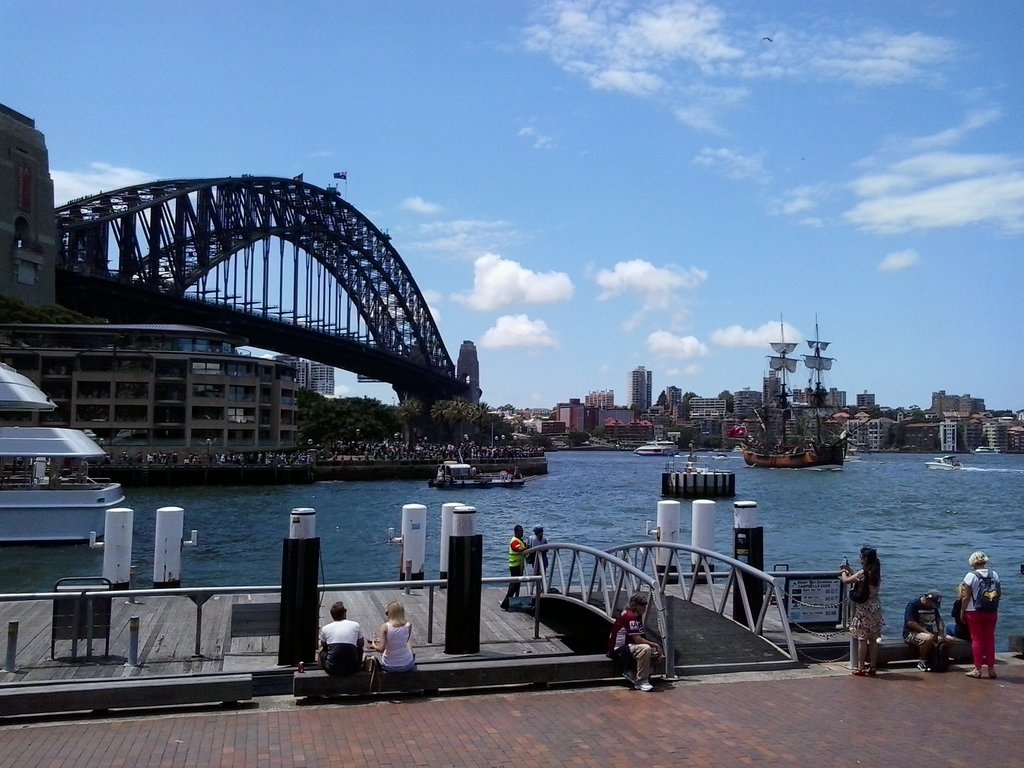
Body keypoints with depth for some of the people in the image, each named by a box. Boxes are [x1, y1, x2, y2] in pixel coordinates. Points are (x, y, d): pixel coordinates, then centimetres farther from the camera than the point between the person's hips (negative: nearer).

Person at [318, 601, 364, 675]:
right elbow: (361, 644, 15)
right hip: (352, 668, 0)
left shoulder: (325, 628, 2)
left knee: (322, 651, 29)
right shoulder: (355, 625, 0)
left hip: (332, 669, 0)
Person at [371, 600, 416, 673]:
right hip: (406, 666, 1)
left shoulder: (385, 627, -18)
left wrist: (374, 645, 4)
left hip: (389, 667, -1)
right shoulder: (408, 626, -11)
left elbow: (381, 649, -19)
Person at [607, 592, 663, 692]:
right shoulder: (629, 616, -21)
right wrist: (654, 644, -14)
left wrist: (653, 645, -4)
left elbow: (639, 638, 11)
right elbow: (637, 639, -24)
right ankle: (641, 682, -22)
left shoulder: (638, 615, 10)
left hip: (627, 645, 10)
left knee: (655, 651, 1)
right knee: (645, 649, -31)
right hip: (618, 649, -10)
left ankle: (629, 672, 5)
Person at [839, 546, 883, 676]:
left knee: (862, 639, -1)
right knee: (873, 639, 12)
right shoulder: (876, 573, 6)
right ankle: (872, 667, 17)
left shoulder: (863, 573, -17)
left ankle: (861, 668, 3)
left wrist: (843, 572, 10)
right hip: (876, 608, 7)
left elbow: (846, 581, -10)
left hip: (864, 608, -7)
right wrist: (849, 569, 22)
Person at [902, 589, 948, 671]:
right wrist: (927, 632, -27)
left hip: (928, 633, 8)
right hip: (911, 633, -8)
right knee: (929, 639, -36)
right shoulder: (913, 604, -14)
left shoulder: (933, 606, 10)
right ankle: (922, 663, -18)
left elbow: (939, 620, 6)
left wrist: (941, 634, -13)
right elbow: (910, 623, -23)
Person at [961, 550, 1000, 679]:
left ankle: (977, 669, 7)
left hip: (974, 611, -3)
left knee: (976, 640, 5)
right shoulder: (994, 575, 0)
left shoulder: (971, 575, -12)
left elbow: (967, 597, -10)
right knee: (990, 639, 11)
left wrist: (962, 612, -1)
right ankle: (991, 668, 14)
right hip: (991, 612, 3)